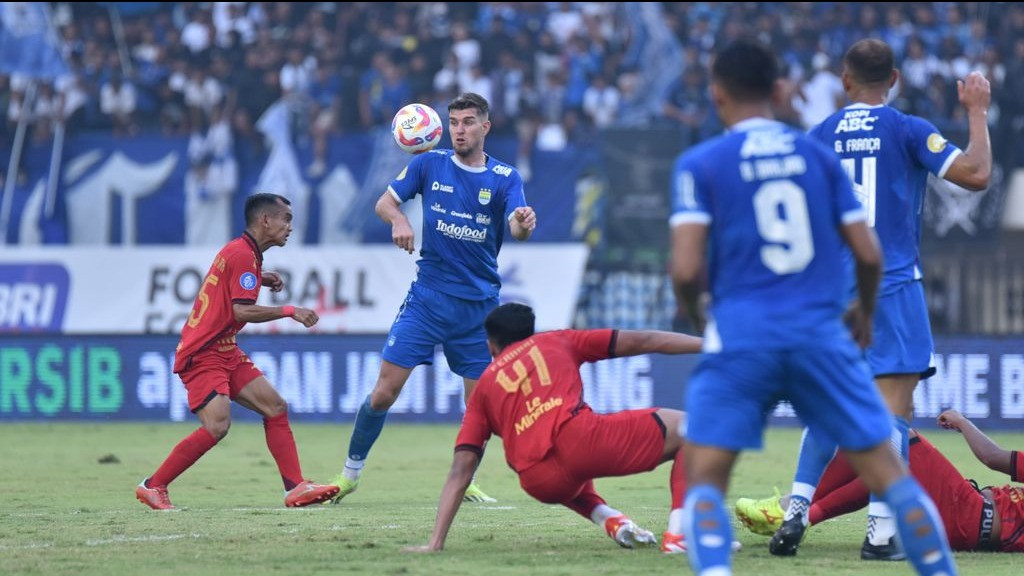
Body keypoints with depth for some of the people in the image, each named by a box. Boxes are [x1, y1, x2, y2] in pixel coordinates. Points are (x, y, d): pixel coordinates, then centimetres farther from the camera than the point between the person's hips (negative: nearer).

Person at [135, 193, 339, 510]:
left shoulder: (243, 251, 14)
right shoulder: (242, 254, -16)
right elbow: (242, 311, -23)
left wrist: (260, 279, 19)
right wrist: (289, 311, -20)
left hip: (225, 352, 11)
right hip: (202, 355, -11)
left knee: (275, 407, 2)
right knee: (217, 425, -21)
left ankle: (295, 487, -1)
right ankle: (152, 486, -9)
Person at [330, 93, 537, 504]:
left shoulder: (504, 178, -2)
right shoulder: (430, 165, 1)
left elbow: (517, 228, -16)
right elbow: (385, 202, 4)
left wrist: (524, 224, -41)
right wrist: (397, 219, -19)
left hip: (479, 305, 1)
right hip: (428, 297, 0)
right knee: (384, 392, -7)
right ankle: (351, 472, 9)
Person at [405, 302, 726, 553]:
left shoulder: (484, 387, 27)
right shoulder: (557, 342, 26)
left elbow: (460, 471, 18)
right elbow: (640, 341, 22)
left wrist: (435, 544, 16)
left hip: (540, 484, 3)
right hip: (579, 436, -3)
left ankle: (609, 519, 12)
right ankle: (677, 534, -6)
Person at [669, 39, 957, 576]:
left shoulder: (699, 164, 2)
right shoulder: (820, 156, 10)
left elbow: (686, 269, -7)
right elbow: (869, 254, 9)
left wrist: (695, 315, 15)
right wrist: (865, 311, 29)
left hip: (741, 336, -2)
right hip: (822, 332, 2)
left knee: (704, 482, 2)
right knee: (887, 472, 8)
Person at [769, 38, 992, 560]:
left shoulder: (819, 138, 7)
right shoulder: (907, 130, -5)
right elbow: (976, 174, -11)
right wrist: (977, 112, 1)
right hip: (892, 289, -4)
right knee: (893, 410, -5)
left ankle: (796, 513, 7)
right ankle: (881, 532, -12)